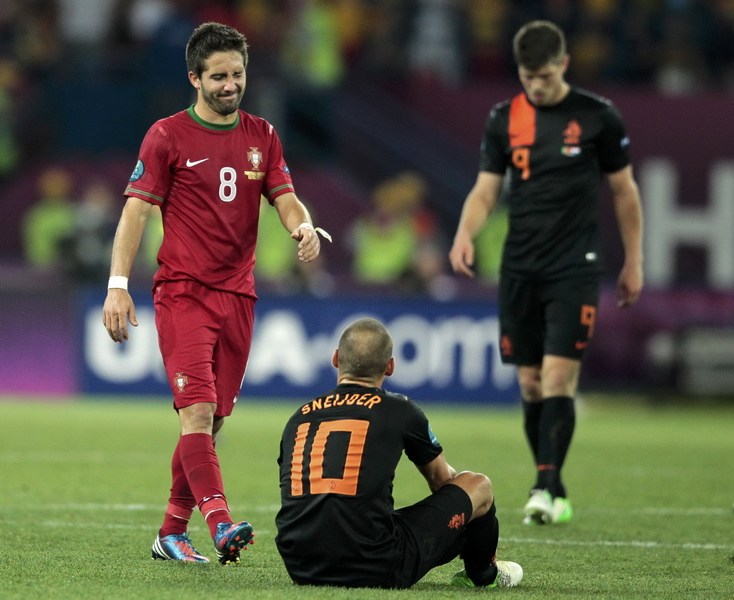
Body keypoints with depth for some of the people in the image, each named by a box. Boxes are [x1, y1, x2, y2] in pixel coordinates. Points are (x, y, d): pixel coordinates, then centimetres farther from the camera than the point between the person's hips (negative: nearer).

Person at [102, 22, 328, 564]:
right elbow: (137, 211, -3)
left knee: (213, 419, 7)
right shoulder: (168, 137, -1)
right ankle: (220, 523, -28)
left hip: (237, 294, 5)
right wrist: (118, 285, -12)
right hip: (182, 291, -5)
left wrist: (304, 227, -17)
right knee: (197, 409, -17)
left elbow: (285, 199, 8)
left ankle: (172, 533, 16)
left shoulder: (262, 137, 12)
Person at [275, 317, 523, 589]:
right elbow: (441, 479, 23)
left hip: (301, 570, 4)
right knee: (478, 485, 18)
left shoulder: (299, 417, 12)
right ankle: (483, 574, 46)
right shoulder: (398, 410, 4)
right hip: (376, 572, -4)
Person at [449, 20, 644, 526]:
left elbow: (624, 190, 7)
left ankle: (545, 485, -17)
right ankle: (554, 491, 14)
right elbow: (486, 189, 9)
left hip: (576, 268, -3)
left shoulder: (598, 116, -1)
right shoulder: (504, 119, 7)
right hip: (520, 270, 4)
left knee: (559, 376, -15)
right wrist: (466, 233, -11)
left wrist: (634, 263, 8)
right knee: (531, 384, 4)